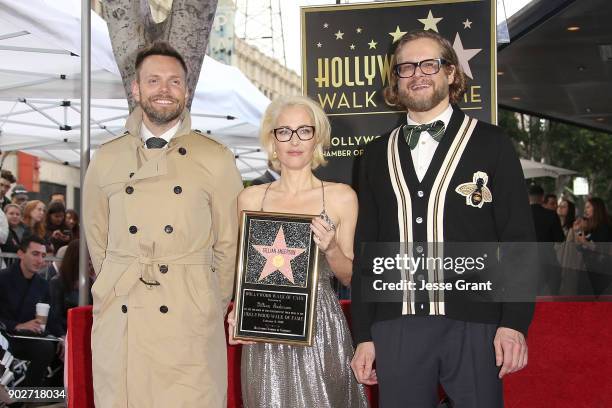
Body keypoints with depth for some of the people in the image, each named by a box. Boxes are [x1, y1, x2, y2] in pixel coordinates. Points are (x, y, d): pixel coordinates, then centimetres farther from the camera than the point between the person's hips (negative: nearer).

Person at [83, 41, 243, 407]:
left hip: (190, 323, -2)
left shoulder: (217, 160, 2)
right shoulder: (106, 160, 8)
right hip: (119, 321, 2)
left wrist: (214, 306, 9)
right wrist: (120, 291, 14)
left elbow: (229, 244, 6)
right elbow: (97, 239, 15)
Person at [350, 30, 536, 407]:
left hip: (474, 327, -2)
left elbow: (519, 240, 0)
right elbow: (366, 249, 13)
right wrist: (364, 335, 10)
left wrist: (514, 323, -8)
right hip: (396, 329, 3)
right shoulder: (377, 154, 13)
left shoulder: (491, 143, 4)